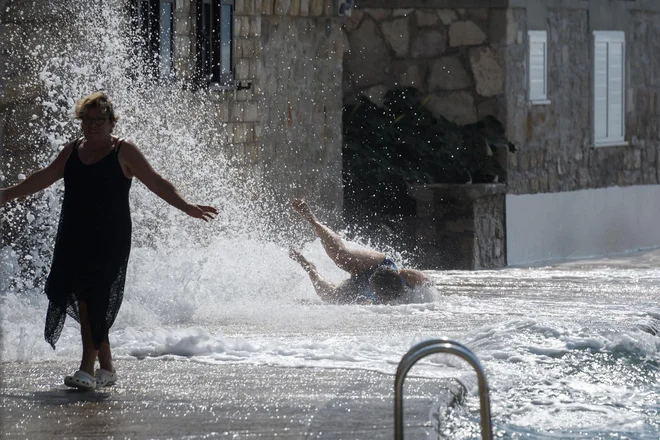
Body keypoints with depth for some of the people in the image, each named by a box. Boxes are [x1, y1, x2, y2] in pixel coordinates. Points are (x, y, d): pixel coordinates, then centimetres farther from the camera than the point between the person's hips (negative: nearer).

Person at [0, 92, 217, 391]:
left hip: (109, 241, -6)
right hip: (73, 240, 6)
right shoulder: (73, 151, 14)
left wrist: (187, 207, -14)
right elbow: (43, 178, 23)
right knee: (82, 301, 4)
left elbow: (157, 184, -3)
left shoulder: (124, 152, -1)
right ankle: (106, 368, 13)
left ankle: (88, 369, -12)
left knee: (94, 302, -12)